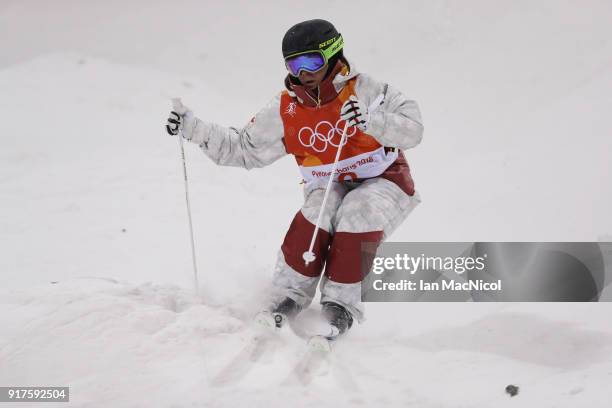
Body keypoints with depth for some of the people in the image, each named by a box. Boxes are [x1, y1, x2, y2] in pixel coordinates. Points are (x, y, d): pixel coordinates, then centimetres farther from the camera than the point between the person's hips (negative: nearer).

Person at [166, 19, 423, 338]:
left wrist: (371, 121, -42)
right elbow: (243, 149, 4)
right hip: (329, 187, 3)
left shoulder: (363, 91, -17)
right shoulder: (286, 109, -4)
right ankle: (292, 294, -16)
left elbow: (412, 130, -24)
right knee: (314, 216, -29)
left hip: (382, 180, -3)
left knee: (359, 217, -33)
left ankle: (340, 303, -21)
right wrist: (194, 129, -6)